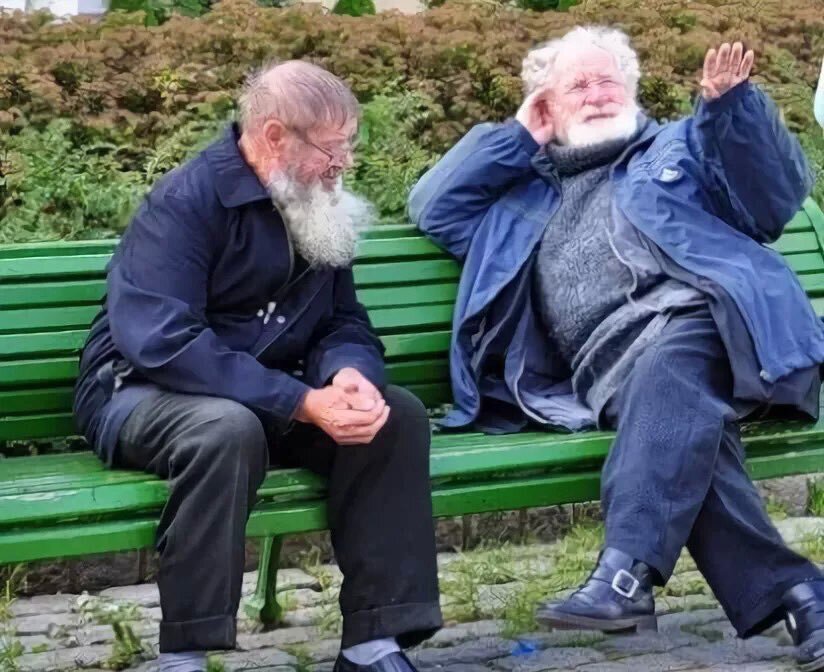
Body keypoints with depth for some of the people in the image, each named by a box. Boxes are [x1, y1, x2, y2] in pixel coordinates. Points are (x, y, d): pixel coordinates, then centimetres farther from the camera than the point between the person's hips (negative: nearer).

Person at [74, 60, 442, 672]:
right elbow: (161, 342, -31)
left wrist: (349, 373, -22)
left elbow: (343, 324, 6)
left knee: (396, 413, -16)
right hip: (143, 393, -7)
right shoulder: (186, 202, -19)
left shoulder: (318, 207, 4)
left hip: (272, 400, 7)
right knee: (228, 428, -39)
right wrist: (303, 404, -34)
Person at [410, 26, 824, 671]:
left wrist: (733, 104, 0)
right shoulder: (525, 190, 36)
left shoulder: (680, 147, 29)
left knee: (668, 365, -39)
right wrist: (519, 135, 25)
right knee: (681, 430, -34)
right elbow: (434, 207, 27)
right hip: (608, 363, 2)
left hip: (700, 316, -2)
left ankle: (628, 571, -51)